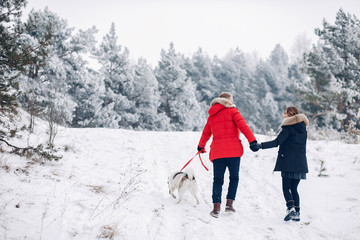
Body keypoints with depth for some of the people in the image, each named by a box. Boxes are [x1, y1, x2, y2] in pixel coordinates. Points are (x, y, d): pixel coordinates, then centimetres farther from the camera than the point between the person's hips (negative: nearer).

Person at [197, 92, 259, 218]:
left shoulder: (211, 116, 18)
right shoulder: (232, 111, 3)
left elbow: (206, 133, 29)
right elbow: (243, 126, -9)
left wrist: (201, 146, 44)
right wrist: (253, 141, -13)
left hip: (217, 151, 4)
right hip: (233, 150, -4)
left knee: (218, 179, 5)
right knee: (234, 177, 10)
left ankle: (216, 207, -5)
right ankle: (229, 204, 4)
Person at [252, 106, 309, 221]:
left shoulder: (288, 127, -7)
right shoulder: (303, 129, 14)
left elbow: (277, 142, -17)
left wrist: (261, 146, -18)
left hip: (288, 163, -6)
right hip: (300, 164, 6)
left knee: (286, 188, -2)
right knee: (294, 188, 11)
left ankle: (291, 208, -19)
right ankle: (297, 213, 5)